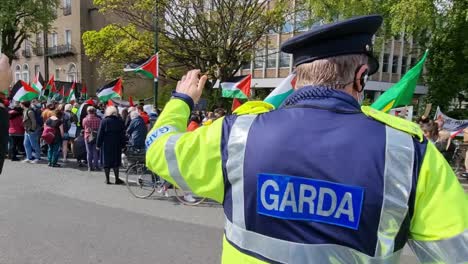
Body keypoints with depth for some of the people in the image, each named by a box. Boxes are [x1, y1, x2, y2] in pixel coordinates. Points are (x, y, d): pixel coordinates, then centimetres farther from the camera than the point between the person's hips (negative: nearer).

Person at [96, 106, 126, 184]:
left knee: (106, 161, 5)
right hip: (116, 145, 2)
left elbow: (100, 134, -5)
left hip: (106, 144, -2)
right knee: (116, 161, 9)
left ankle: (107, 179, 8)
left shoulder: (104, 121, -5)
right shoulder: (120, 121, 1)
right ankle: (117, 179, 9)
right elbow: (123, 134, 4)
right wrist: (123, 145, 8)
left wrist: (98, 144, 1)